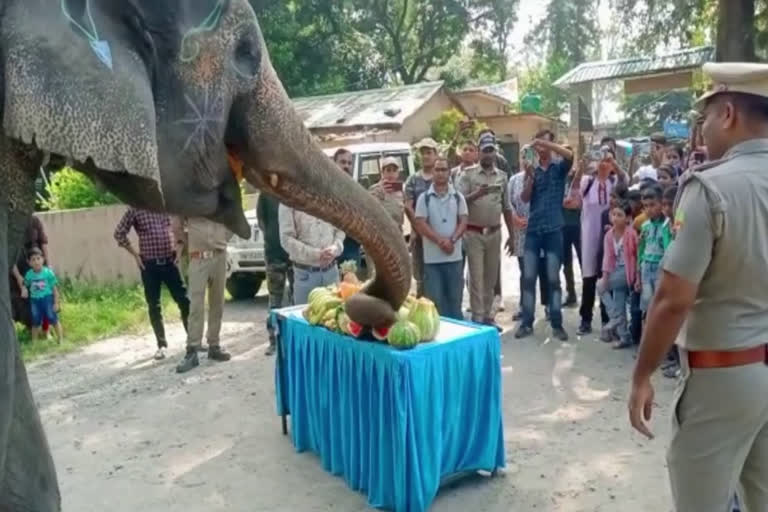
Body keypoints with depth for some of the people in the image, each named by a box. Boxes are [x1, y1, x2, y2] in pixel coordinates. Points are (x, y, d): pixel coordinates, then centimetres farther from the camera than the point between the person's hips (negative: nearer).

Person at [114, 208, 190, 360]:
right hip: (149, 264, -1)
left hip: (170, 261, 1)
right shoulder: (135, 210, -3)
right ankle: (162, 345, 17)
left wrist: (179, 248, 5)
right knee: (154, 307, 5)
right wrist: (134, 253, -1)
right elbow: (119, 233, 3)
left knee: (184, 301, 2)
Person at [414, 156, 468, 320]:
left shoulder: (458, 197, 6)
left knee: (455, 298, 9)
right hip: (432, 257, -2)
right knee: (434, 299, 2)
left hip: (454, 256, 2)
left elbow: (463, 222, 2)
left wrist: (451, 240, -16)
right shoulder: (424, 198, 1)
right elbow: (420, 224, -6)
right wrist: (440, 240, -17)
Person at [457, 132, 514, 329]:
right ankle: (477, 317, 3)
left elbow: (506, 208, 13)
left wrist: (512, 235, 12)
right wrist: (478, 193, -27)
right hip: (474, 233, -4)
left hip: (494, 233, 4)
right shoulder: (468, 174, -3)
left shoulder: (502, 176, 9)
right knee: (476, 276, -3)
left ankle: (488, 315, 19)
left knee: (491, 277, 9)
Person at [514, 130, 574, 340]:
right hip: (533, 230, 2)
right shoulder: (532, 170, 9)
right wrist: (529, 175, -14)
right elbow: (525, 198, -1)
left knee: (553, 279, 3)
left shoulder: (559, 169, 5)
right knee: (528, 278, 3)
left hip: (554, 230, -2)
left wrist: (545, 142, -21)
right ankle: (527, 323, 10)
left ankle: (557, 324, 10)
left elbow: (569, 155, -17)